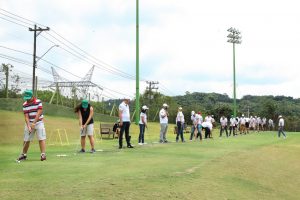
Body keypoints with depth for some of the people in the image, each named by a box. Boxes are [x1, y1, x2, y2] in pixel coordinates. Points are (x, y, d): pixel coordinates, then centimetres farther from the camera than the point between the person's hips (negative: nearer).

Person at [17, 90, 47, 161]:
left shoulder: (38, 102, -10)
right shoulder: (25, 105, -3)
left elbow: (39, 113, -16)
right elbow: (26, 116, -7)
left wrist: (34, 123, -21)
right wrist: (28, 126, -19)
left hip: (39, 123, -2)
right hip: (29, 123, 3)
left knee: (41, 139, -11)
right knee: (26, 140, 5)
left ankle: (43, 154, -12)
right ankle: (23, 154, 18)